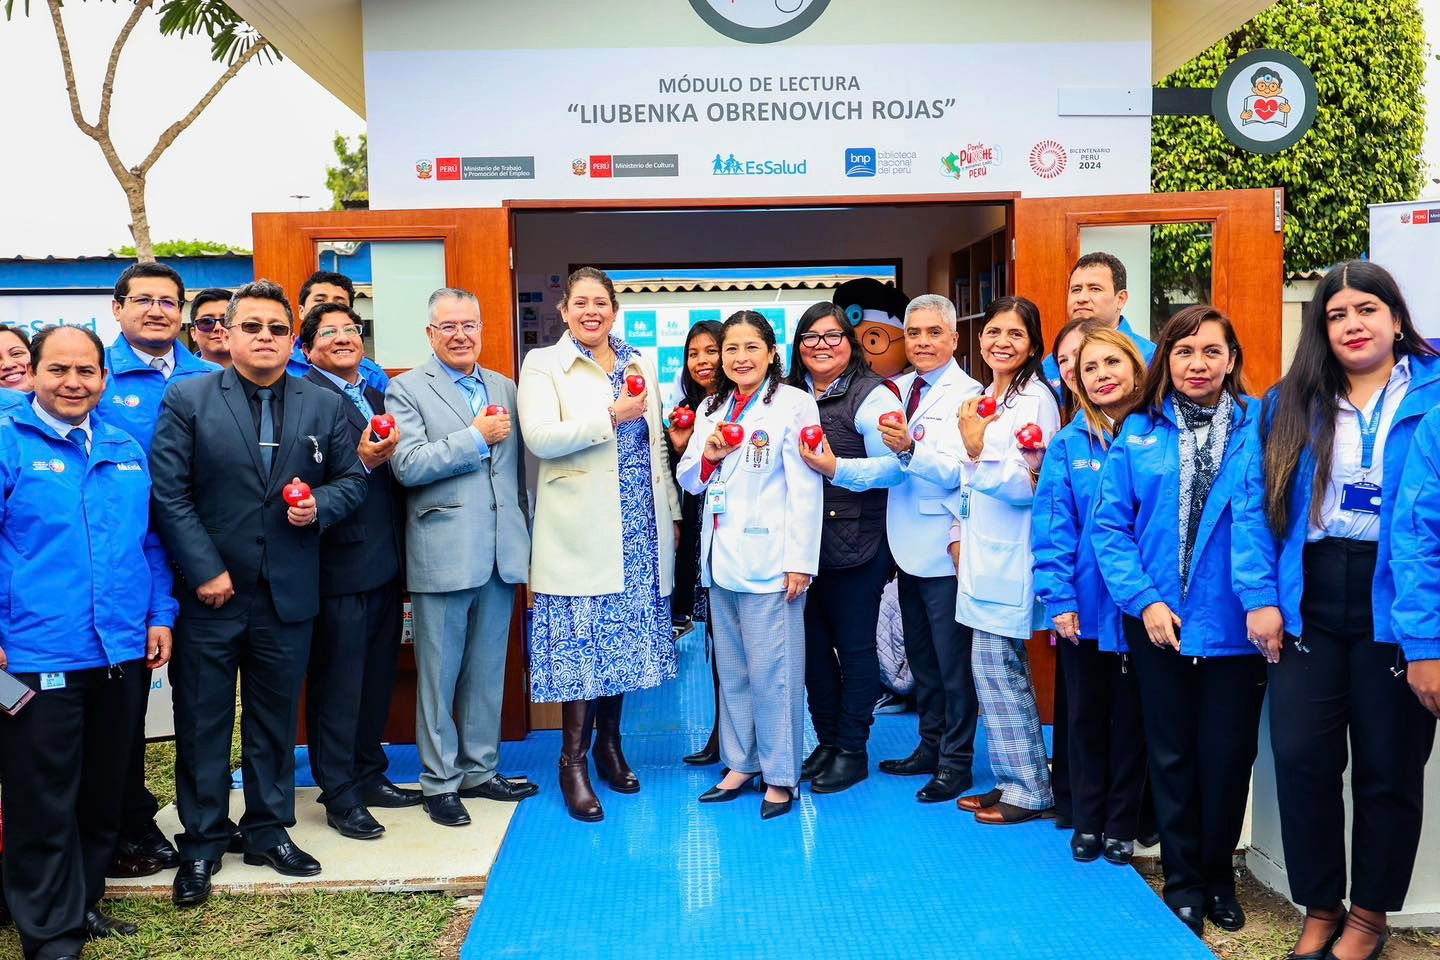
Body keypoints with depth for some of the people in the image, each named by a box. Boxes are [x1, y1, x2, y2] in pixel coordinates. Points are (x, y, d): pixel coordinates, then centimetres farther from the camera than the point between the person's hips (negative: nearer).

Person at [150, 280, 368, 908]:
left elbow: (352, 480, 11)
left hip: (287, 597, 2)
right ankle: (201, 843, 24)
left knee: (276, 720, 14)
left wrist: (320, 505, -11)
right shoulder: (186, 400, -2)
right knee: (202, 723, 9)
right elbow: (169, 495, -7)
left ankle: (269, 831, 29)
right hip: (208, 594, -2)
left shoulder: (325, 405, 6)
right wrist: (205, 571, -13)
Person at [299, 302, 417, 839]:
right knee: (337, 683, 3)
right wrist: (360, 461, -29)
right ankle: (339, 794, 14)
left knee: (378, 677, 16)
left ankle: (370, 775, 29)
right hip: (340, 564, -7)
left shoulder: (377, 397, 16)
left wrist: (388, 455, -4)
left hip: (385, 563, 8)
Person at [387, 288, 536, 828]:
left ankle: (480, 771, 26)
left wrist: (527, 536, 12)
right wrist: (475, 437, -15)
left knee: (488, 671, 13)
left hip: (501, 554, 5)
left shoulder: (505, 389, 13)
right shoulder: (408, 389, -2)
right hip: (443, 555, -5)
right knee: (439, 676, 4)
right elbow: (407, 465, -15)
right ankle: (440, 781, 17)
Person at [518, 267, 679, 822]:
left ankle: (609, 744, 25)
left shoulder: (640, 364, 14)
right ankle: (573, 762, 9)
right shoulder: (543, 365, 0)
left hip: (638, 528, 5)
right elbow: (540, 438, -15)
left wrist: (672, 511, 13)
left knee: (623, 638, 10)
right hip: (579, 531, -4)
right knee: (580, 644, -3)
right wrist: (612, 417, -17)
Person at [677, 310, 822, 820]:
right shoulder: (711, 409, 14)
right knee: (731, 669, 13)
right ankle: (741, 764, 25)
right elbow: (690, 481, 17)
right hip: (721, 557, 6)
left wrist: (801, 561, -15)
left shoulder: (794, 403, -6)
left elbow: (805, 488, -10)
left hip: (768, 560, -6)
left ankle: (780, 776, 9)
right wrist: (708, 456, -6)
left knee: (772, 671, -3)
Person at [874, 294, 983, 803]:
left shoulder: (966, 394, -12)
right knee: (921, 657, 18)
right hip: (909, 546, 8)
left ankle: (956, 763, 17)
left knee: (953, 661, 4)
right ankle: (930, 747, 32)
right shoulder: (899, 389, 9)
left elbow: (957, 471, -24)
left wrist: (910, 448, -35)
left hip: (945, 549, -7)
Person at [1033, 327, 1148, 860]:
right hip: (1084, 607, 1)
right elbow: (1052, 527, -5)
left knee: (1131, 716, 11)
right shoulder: (1068, 444, -2)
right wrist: (1060, 598, -12)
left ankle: (1122, 826, 27)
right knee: (1085, 715, 14)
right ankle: (1087, 823, 29)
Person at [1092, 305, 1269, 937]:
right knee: (1172, 756, 11)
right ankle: (1183, 881, 28)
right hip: (1159, 625, 1)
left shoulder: (1259, 426, -1)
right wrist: (1143, 600, -10)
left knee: (1227, 755, 10)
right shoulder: (1139, 431, 2)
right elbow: (1110, 527, -1)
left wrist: (1265, 602, -17)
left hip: (1234, 625, -1)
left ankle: (1218, 874, 32)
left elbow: (1266, 517, -7)